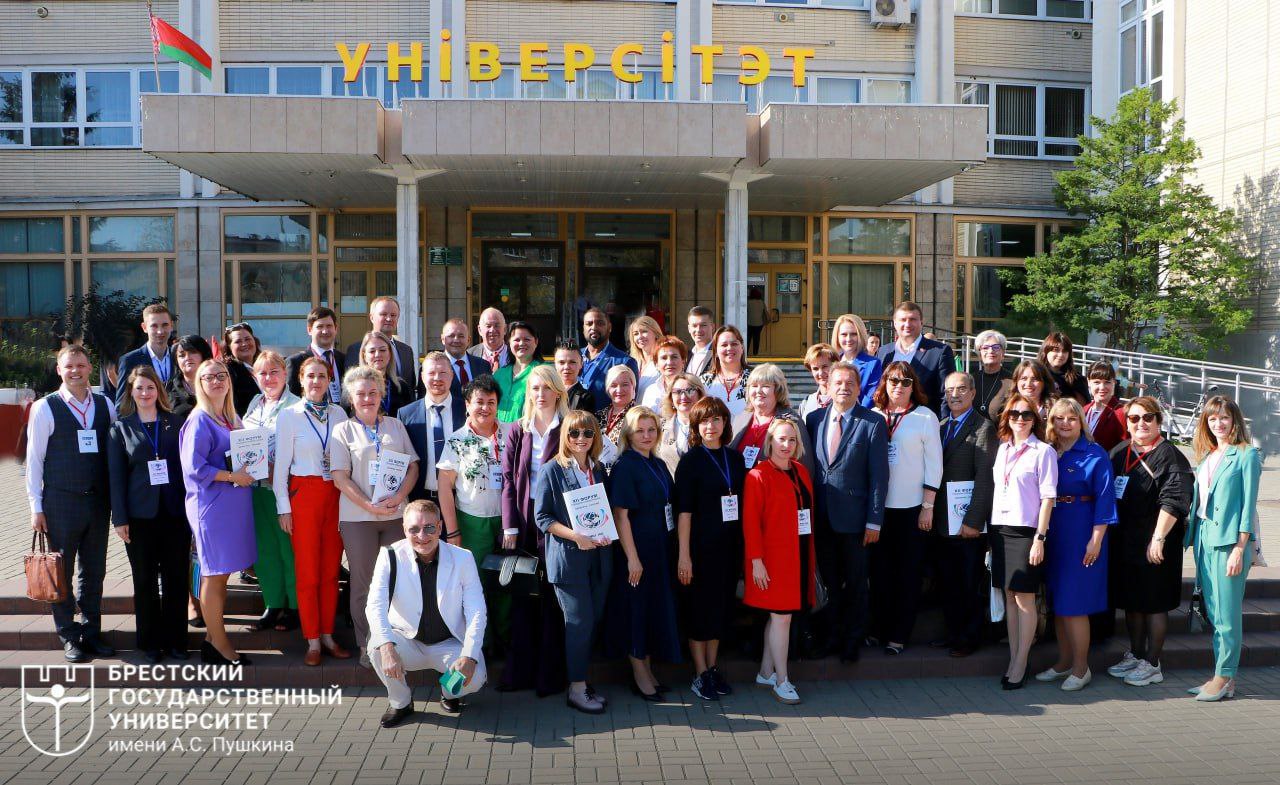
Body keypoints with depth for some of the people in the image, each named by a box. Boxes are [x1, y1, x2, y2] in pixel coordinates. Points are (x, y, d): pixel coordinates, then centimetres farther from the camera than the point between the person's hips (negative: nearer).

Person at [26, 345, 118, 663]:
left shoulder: (106, 406, 5)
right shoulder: (45, 408, -5)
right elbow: (34, 459, -3)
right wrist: (37, 507, -6)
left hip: (98, 501, 3)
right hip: (61, 502, -3)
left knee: (94, 571, 12)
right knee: (62, 573, 7)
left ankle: (91, 633, 25)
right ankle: (69, 637, 20)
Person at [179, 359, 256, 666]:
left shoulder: (233, 418, 13)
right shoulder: (199, 420, -10)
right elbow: (194, 468, -16)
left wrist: (250, 471, 3)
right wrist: (234, 476, -15)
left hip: (233, 503, 7)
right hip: (211, 504, -7)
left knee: (221, 573, 13)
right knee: (214, 574, 0)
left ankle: (213, 637, 22)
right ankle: (219, 644, 9)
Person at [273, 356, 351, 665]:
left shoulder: (339, 413, 6)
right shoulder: (289, 415, -2)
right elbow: (281, 464, -2)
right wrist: (283, 507, -4)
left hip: (336, 495, 3)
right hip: (304, 494, -3)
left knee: (331, 570, 8)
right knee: (307, 572, 2)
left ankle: (328, 636, 19)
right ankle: (313, 642, 12)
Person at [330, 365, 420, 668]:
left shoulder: (396, 426, 12)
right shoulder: (343, 430, 5)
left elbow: (413, 467, 8)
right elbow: (340, 477, -3)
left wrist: (398, 497, -9)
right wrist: (370, 506, -13)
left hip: (396, 514, 2)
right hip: (358, 516, -2)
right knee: (363, 583, 3)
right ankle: (366, 646, 14)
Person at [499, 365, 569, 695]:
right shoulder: (517, 430, 9)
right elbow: (508, 479, 5)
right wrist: (510, 527, -3)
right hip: (523, 521, 3)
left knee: (552, 597, 1)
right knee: (522, 596, 7)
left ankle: (550, 674, 12)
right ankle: (520, 670, 18)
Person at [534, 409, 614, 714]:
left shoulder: (599, 470, 13)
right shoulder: (551, 470, -4)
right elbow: (542, 517, -7)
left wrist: (606, 534, -3)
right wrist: (575, 536, -18)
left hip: (598, 555, 5)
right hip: (567, 557, -5)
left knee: (595, 619, 7)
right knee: (580, 621, -6)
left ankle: (580, 680, 20)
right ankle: (577, 689, 4)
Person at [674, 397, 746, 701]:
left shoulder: (735, 458, 7)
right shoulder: (691, 460, -7)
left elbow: (742, 502, 12)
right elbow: (683, 510, -10)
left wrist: (744, 544, 7)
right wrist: (684, 554, -15)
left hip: (729, 545, 5)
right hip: (701, 545, -5)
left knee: (722, 606, 12)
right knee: (699, 607, 3)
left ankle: (713, 669, 24)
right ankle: (701, 674, 14)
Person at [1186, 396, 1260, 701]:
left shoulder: (1246, 454, -4)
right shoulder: (1207, 457, 16)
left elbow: (1248, 503, -9)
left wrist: (1239, 549, -14)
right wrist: (1194, 539, 9)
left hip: (1229, 539, -7)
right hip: (1203, 538, 7)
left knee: (1226, 614, -3)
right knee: (1213, 613, 10)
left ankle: (1224, 678, 5)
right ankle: (1222, 676, 18)